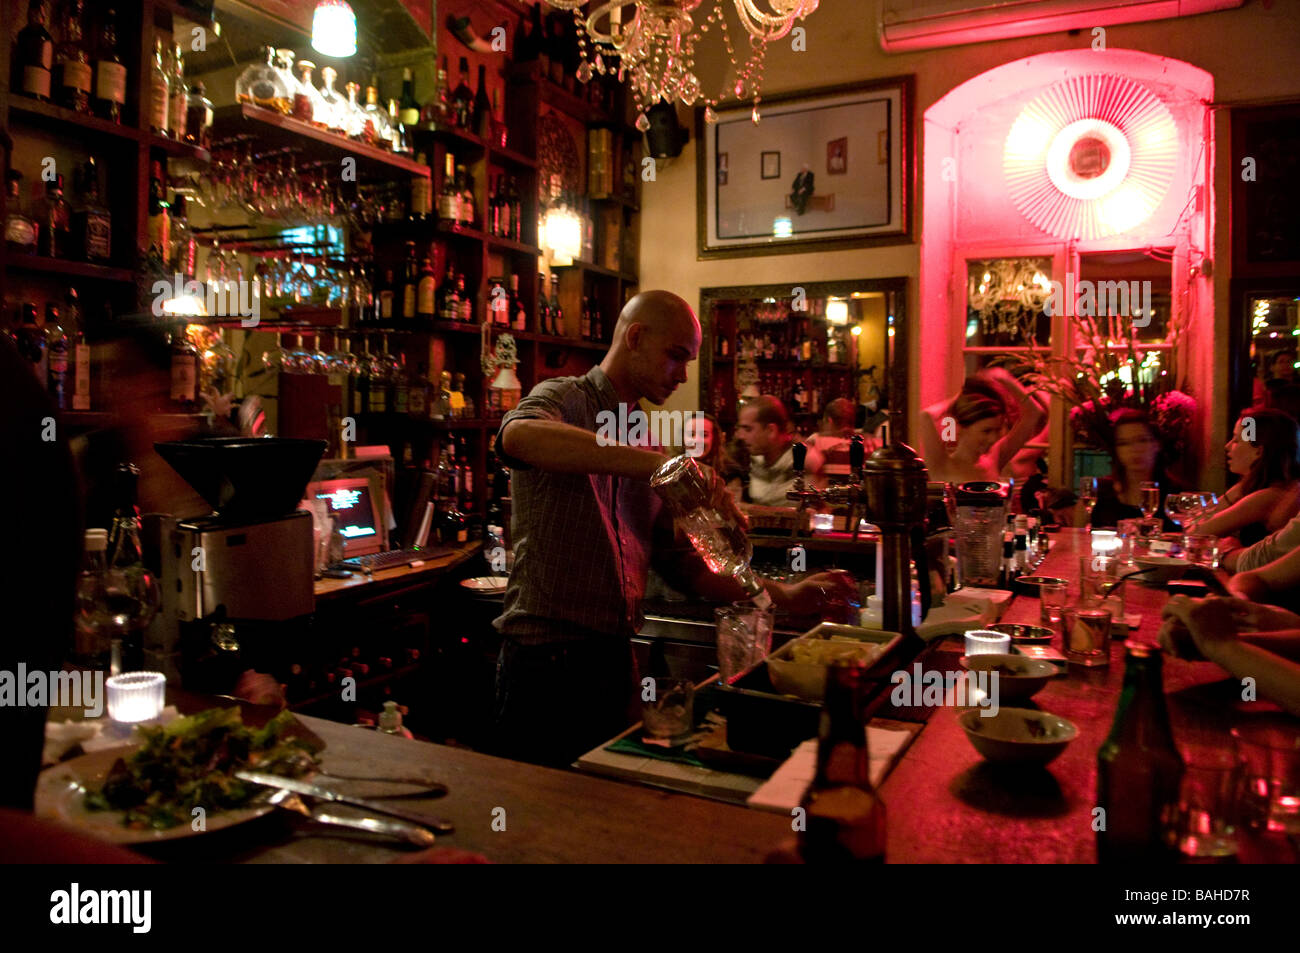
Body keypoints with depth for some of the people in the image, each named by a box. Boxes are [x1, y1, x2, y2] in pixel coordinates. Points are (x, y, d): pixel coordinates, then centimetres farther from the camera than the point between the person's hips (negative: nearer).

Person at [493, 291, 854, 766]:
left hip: (616, 662, 7)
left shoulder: (641, 444, 17)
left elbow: (679, 562, 17)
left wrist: (783, 596, 7)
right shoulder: (564, 400, -6)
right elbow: (519, 435, -33)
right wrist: (660, 464, -39)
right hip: (547, 664, -7)